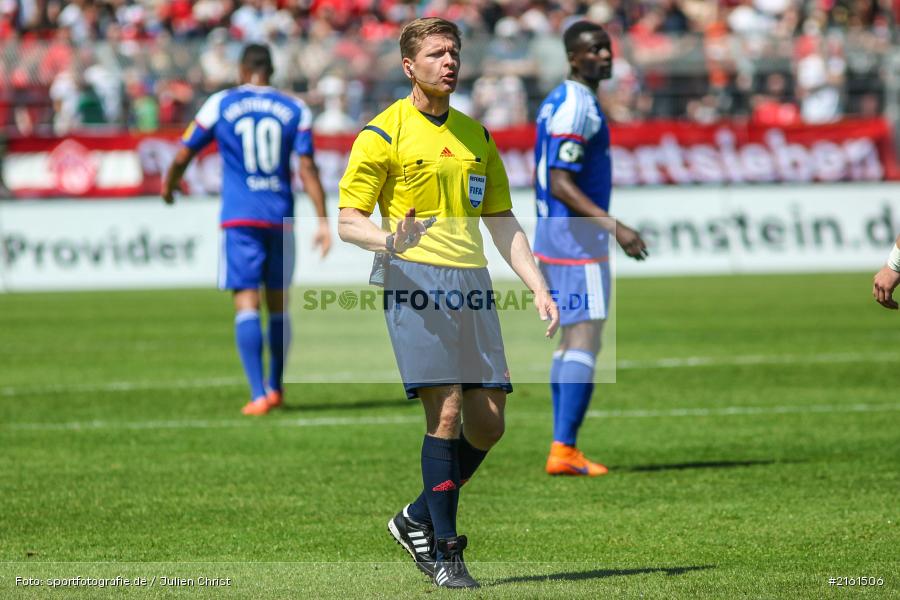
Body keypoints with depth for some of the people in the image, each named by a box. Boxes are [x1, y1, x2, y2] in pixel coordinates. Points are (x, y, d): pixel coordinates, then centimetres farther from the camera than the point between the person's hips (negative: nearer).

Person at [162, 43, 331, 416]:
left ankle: (259, 395, -16)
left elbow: (183, 156, 8)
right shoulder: (295, 110, 5)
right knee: (278, 304, 15)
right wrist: (322, 222, -3)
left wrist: (169, 185, 28)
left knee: (247, 303, -6)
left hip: (240, 219, -2)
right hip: (281, 218, 2)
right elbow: (307, 168, -3)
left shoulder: (219, 105, 2)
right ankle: (275, 388, 22)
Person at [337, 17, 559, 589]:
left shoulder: (476, 135, 19)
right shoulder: (383, 133, 0)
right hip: (417, 279, -6)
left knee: (488, 423, 2)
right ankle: (444, 552, -7)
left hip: (472, 283, 6)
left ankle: (418, 519, 21)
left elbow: (502, 221, 21)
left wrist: (538, 288, 10)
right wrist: (387, 240, -25)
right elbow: (348, 218, -3)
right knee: (446, 412, -14)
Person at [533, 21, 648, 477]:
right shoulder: (577, 108, -16)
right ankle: (563, 449, -17)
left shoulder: (557, 101, 15)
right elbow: (561, 185, -23)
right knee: (585, 339, -12)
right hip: (578, 239, -10)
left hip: (551, 235, 10)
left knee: (570, 339, 13)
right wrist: (615, 227, -27)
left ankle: (563, 448, 13)